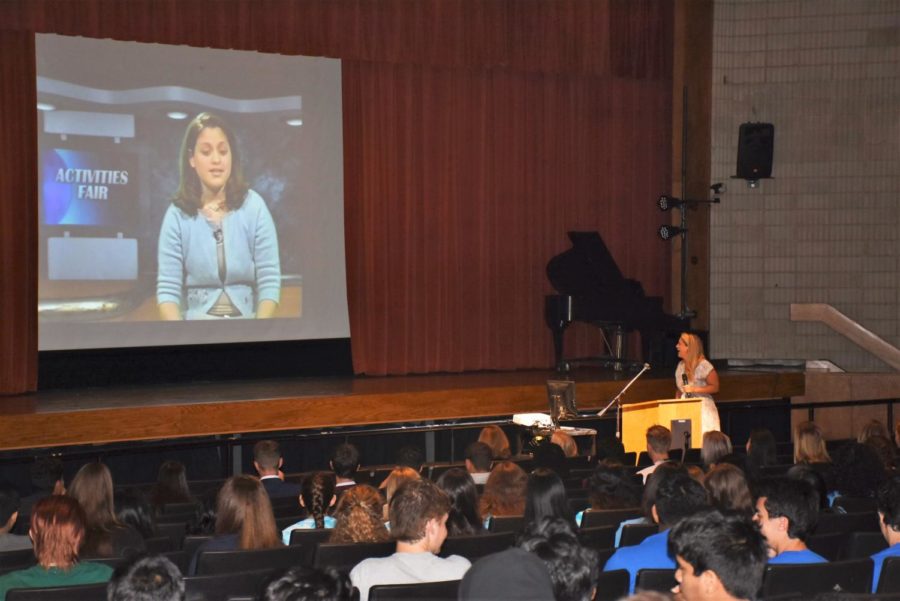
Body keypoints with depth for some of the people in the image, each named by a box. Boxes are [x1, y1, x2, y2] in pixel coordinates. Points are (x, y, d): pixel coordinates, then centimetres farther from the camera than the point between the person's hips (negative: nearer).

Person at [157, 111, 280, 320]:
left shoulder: (253, 206, 1)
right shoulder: (177, 215, 1)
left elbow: (269, 280, -2)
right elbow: (168, 287, -3)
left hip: (246, 319, 0)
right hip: (195, 324, 0)